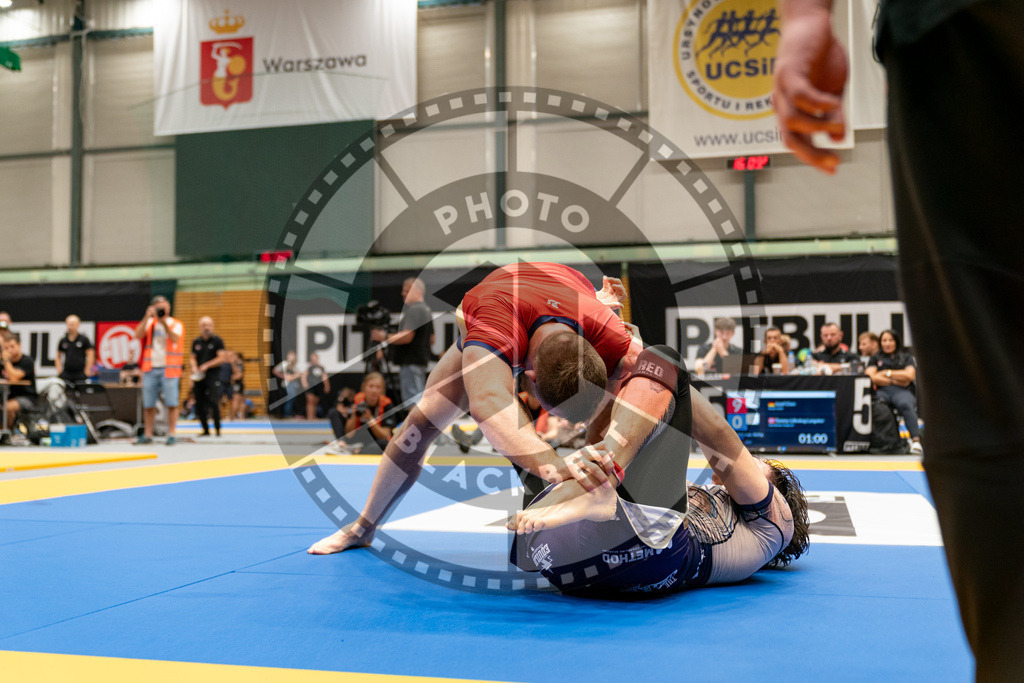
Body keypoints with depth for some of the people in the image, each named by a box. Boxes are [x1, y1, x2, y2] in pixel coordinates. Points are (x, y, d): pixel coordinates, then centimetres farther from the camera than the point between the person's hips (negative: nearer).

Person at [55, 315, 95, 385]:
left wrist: (87, 371, -7)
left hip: (80, 374, -3)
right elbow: (58, 356, 18)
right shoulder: (63, 341, 10)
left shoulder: (84, 339, 1)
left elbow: (90, 356, -1)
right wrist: (59, 370, 6)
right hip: (66, 374, 3)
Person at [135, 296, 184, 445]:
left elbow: (175, 338, -14)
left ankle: (171, 434, -3)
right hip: (150, 368, 3)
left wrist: (164, 322, -23)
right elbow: (138, 335, -4)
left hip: (168, 369, -3)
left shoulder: (176, 324, 6)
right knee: (148, 404, 4)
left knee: (171, 403, -7)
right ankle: (147, 435, 12)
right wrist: (147, 317, -12)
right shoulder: (149, 323, 13)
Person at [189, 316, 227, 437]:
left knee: (213, 402, -17)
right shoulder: (196, 342, 13)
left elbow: (222, 358, -6)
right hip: (199, 377, 5)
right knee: (199, 405, 4)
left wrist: (206, 366, -11)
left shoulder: (217, 341, -1)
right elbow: (193, 358, 18)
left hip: (213, 374, -5)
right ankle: (205, 430, 15)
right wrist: (194, 367, -3)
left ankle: (217, 429, -9)